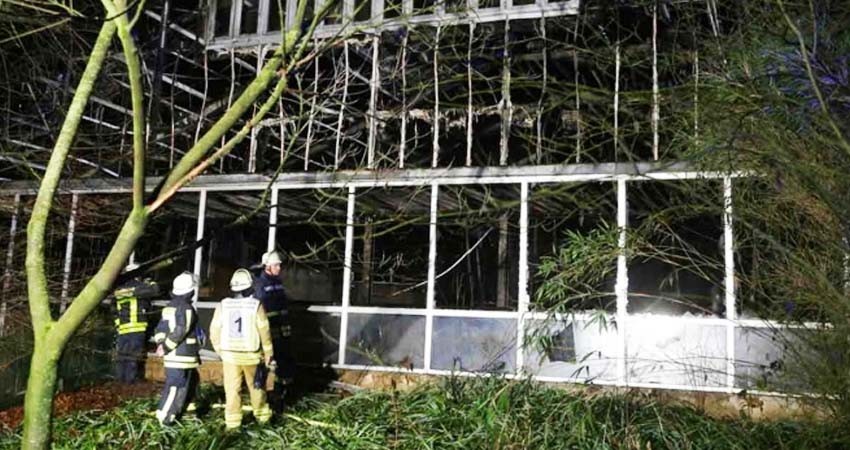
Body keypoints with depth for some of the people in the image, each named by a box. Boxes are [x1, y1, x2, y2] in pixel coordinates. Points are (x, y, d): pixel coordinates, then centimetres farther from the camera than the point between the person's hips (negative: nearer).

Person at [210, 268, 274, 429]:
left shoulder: (223, 305, -4)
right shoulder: (256, 306, -11)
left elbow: (214, 331, 0)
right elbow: (264, 331, -9)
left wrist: (220, 350, 14)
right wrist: (268, 352, 3)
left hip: (229, 354, 1)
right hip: (251, 355, -1)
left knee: (232, 389, 8)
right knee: (256, 386, 16)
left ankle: (232, 421, 10)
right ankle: (262, 415, 29)